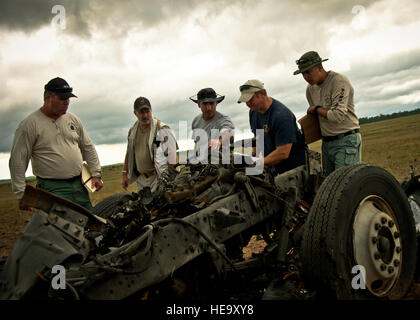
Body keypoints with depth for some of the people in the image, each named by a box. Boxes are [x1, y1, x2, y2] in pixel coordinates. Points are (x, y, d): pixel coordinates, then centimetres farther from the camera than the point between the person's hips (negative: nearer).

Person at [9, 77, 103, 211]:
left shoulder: (73, 119, 9)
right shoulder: (30, 124, -8)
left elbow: (88, 148, 17)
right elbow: (18, 160, -8)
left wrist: (96, 174, 11)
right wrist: (21, 194, -10)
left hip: (79, 184, 6)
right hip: (52, 189, -5)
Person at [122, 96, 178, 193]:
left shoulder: (162, 130, -11)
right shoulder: (133, 131, 10)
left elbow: (172, 156, -13)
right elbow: (129, 153, 21)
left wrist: (171, 181, -18)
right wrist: (125, 174, 19)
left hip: (158, 178, -6)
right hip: (141, 179, 6)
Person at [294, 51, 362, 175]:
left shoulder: (339, 81, -13)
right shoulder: (310, 88, 11)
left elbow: (337, 116, -21)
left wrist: (316, 109, -7)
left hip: (346, 141, -8)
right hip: (326, 142, 8)